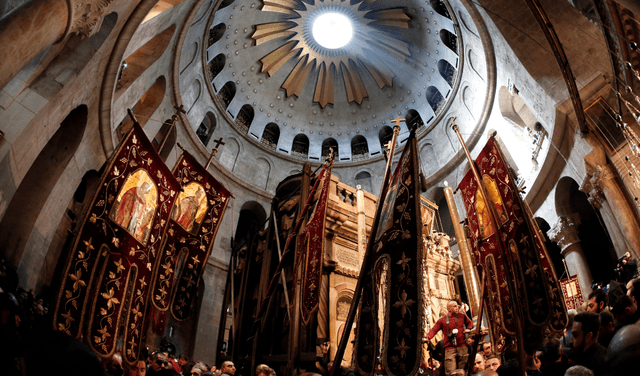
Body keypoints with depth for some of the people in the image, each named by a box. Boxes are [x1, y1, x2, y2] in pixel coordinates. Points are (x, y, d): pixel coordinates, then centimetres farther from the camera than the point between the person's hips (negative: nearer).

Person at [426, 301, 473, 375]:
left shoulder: (462, 316, 11)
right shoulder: (442, 320, 4)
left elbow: (470, 322, 30)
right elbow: (433, 330, 1)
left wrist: (468, 329, 9)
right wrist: (428, 337, -18)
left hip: (462, 347, 2)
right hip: (449, 349, -2)